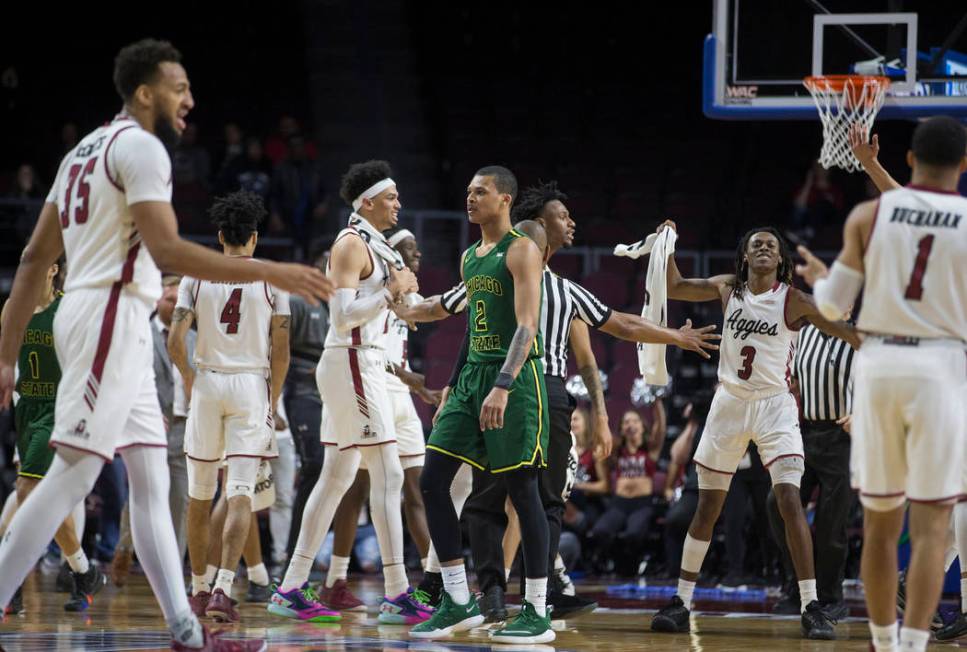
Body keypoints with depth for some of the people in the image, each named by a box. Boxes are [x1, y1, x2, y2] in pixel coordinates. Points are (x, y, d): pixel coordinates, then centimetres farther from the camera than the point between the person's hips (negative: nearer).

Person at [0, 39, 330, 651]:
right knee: (73, 473, -12)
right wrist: (271, 273, -19)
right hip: (111, 317, -10)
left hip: (121, 330, 10)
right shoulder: (141, 147, -8)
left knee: (152, 479, 7)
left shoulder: (85, 151, 20)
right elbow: (167, 249, -21)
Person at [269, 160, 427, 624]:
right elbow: (342, 316, -20)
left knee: (337, 477, 10)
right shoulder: (352, 243, -12)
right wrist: (391, 292, -20)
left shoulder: (372, 245, 18)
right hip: (353, 364, -10)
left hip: (363, 364, 10)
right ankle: (397, 595, -14)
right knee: (387, 475, -12)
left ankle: (291, 590, 12)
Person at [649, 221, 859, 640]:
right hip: (730, 403, 3)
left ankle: (811, 608, -15)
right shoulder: (728, 288, 5)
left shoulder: (793, 300, -5)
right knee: (708, 507, 7)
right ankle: (681, 602, 15)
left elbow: (845, 331, -6)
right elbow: (674, 287, 13)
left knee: (790, 502, -16)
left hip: (774, 406, -3)